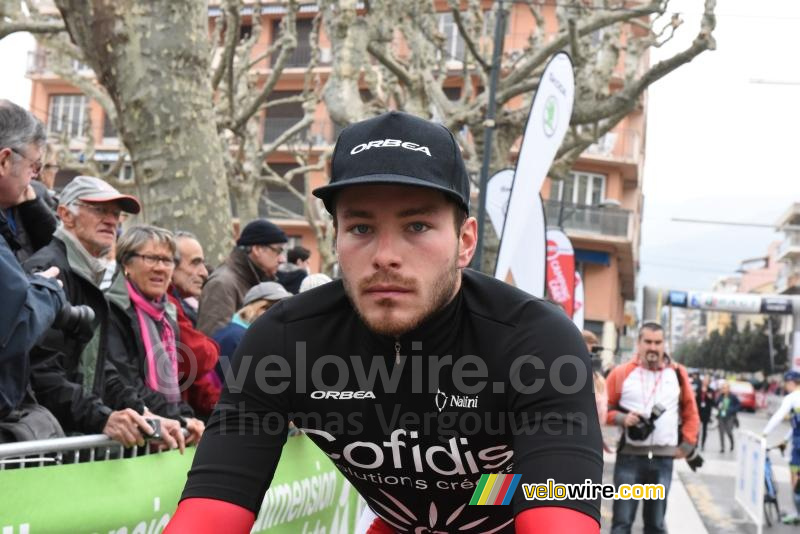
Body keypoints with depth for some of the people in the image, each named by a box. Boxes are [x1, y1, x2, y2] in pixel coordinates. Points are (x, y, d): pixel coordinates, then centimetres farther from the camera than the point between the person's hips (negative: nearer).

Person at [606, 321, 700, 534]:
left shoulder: (678, 373, 7)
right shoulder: (621, 373, 0)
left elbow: (690, 412, 15)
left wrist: (688, 444, 8)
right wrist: (621, 418, -14)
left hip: (663, 459, 2)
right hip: (629, 456, -2)